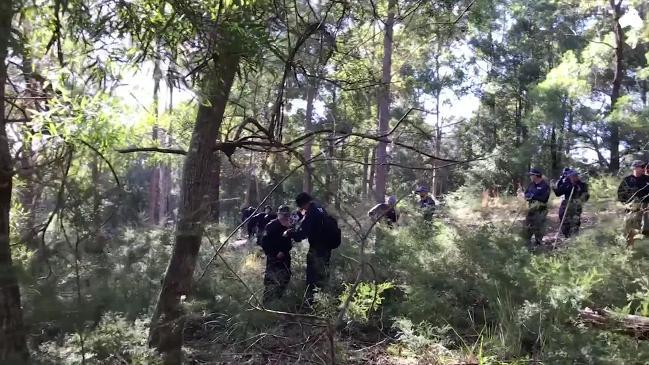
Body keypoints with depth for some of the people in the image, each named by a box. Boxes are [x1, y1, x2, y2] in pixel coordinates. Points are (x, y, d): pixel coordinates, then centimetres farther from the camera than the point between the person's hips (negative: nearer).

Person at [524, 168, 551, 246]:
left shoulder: (545, 186, -13)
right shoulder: (531, 184, 9)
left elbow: (544, 198, -20)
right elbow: (526, 193, 10)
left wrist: (533, 196, -17)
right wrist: (528, 196, -12)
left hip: (540, 210, -7)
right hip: (531, 208, 7)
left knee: (538, 227, -2)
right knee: (528, 226, 14)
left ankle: (538, 243, 8)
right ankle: (526, 241, 27)